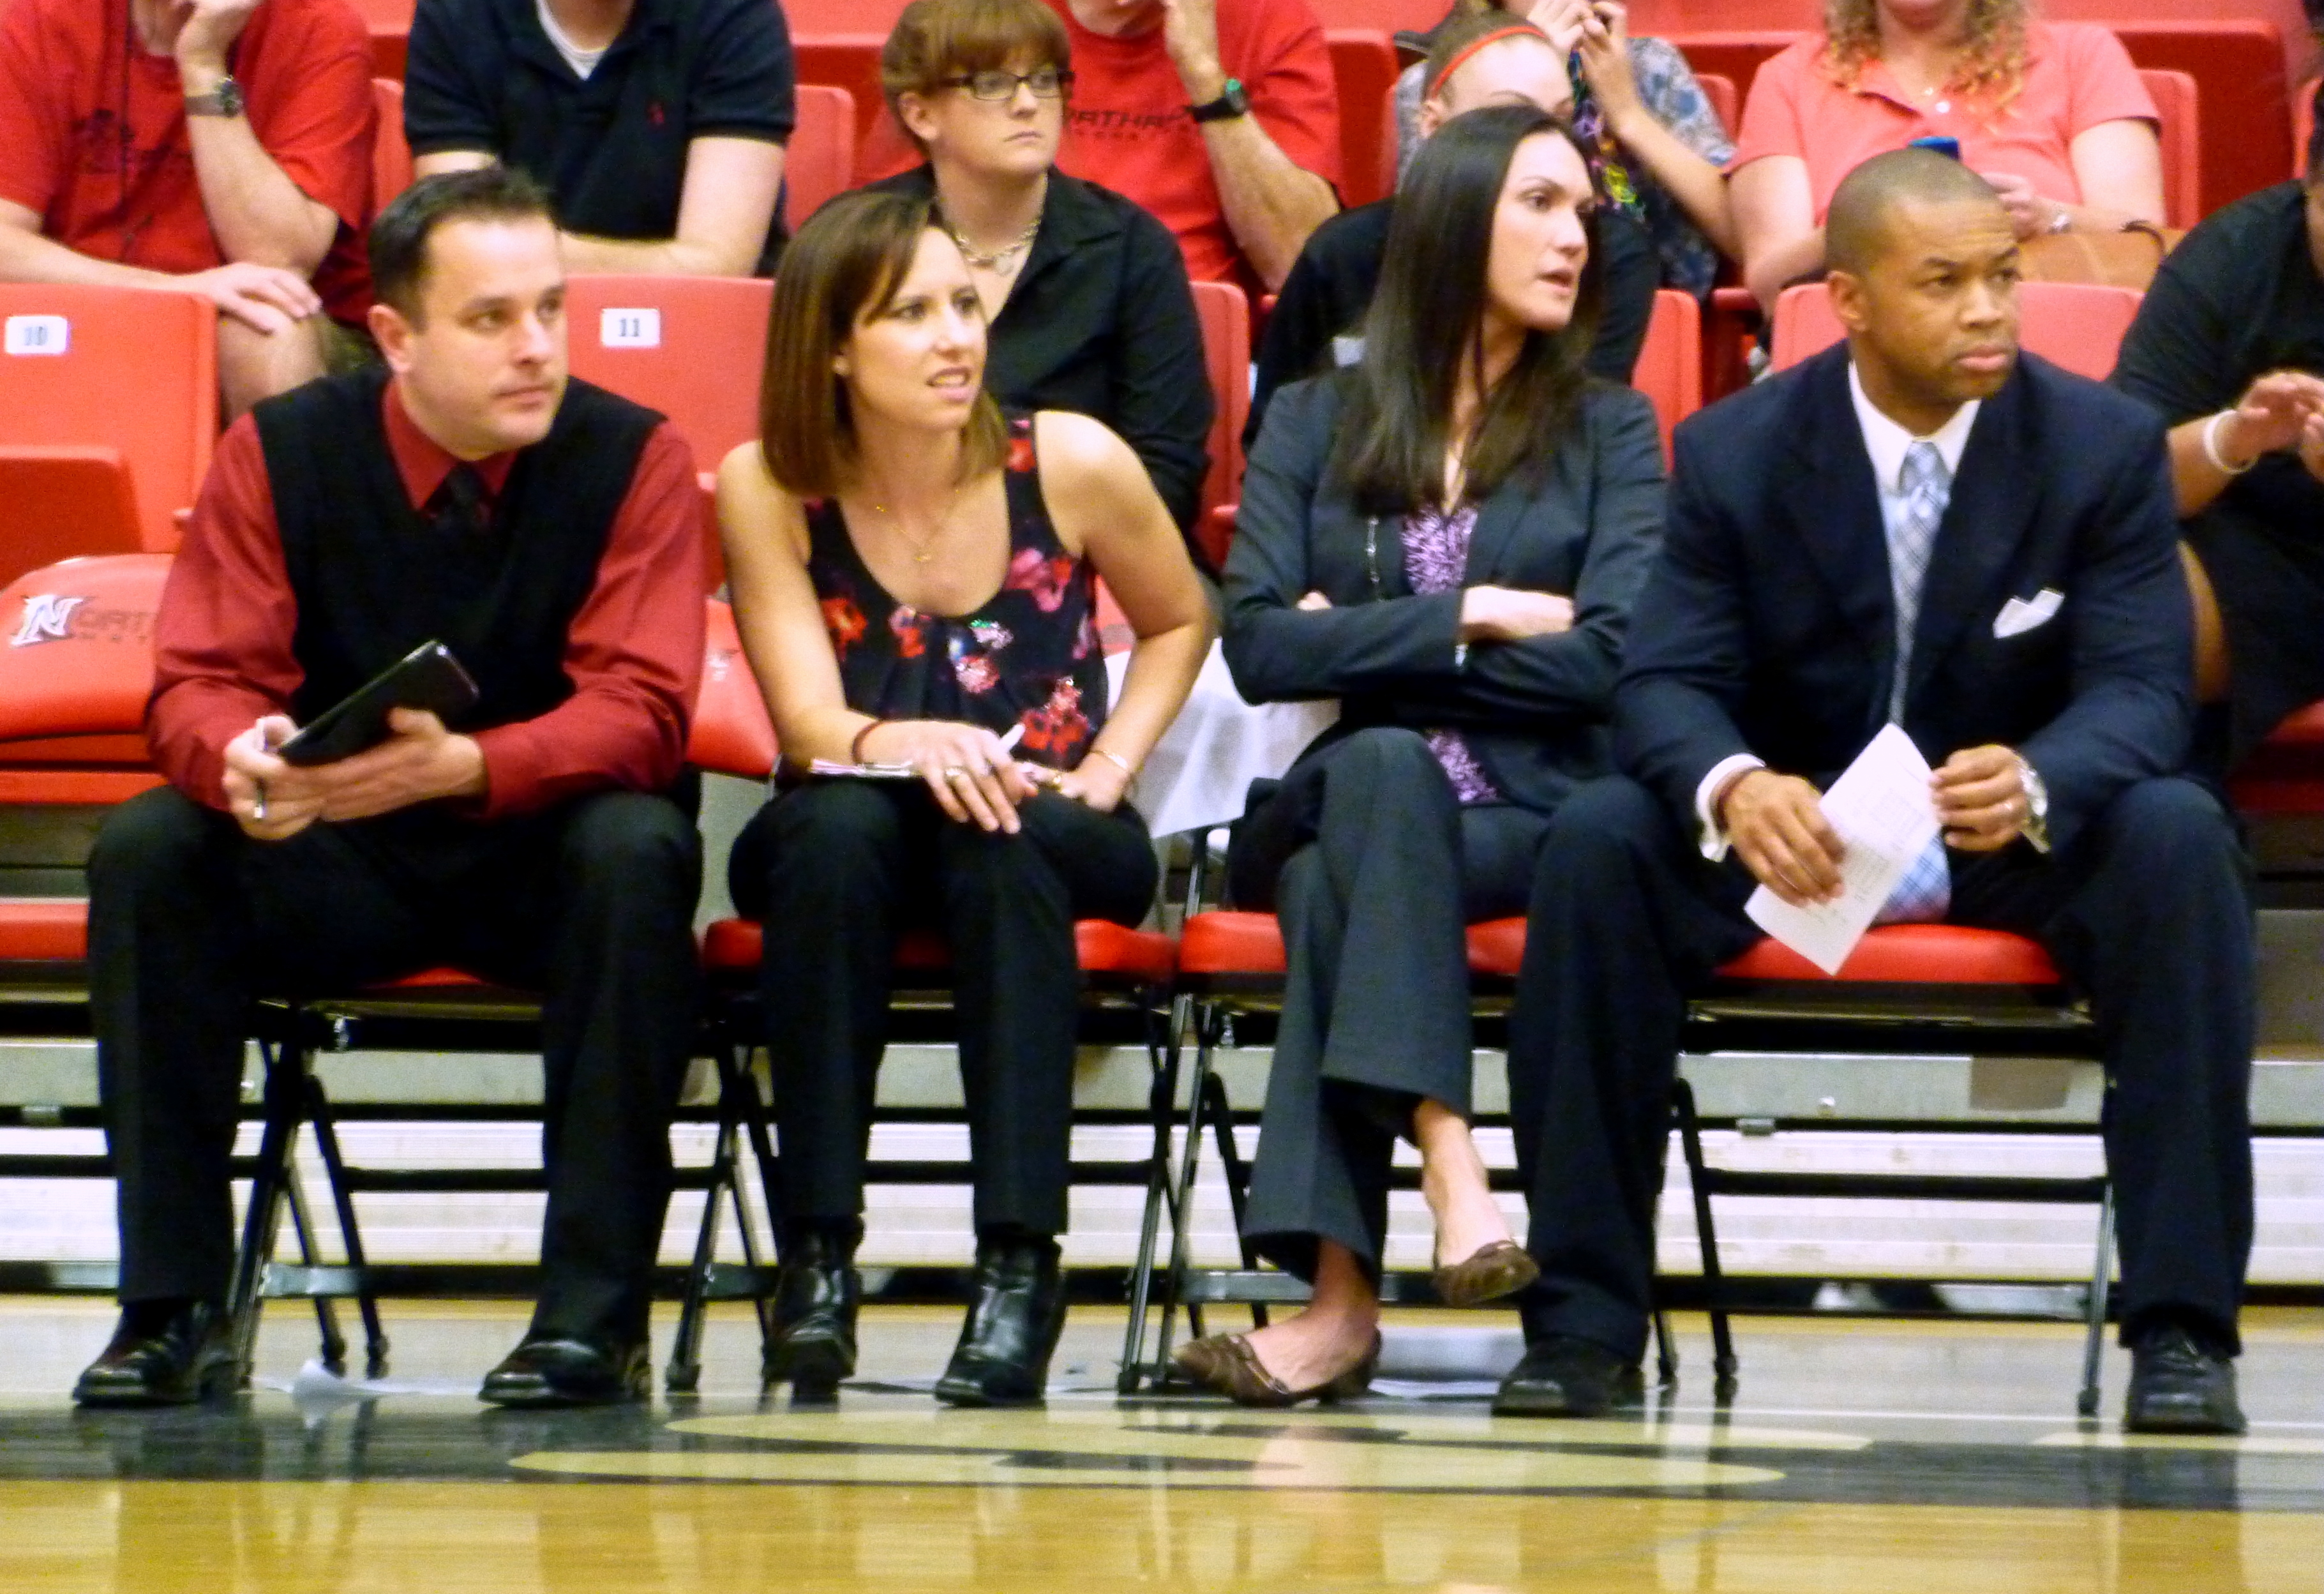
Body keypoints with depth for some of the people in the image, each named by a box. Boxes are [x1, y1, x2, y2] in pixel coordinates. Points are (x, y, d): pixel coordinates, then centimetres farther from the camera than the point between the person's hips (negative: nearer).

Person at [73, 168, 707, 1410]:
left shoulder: (632, 458, -11)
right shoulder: (281, 452, -6)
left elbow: (639, 710, -19)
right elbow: (198, 684, -9)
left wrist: (460, 767, -39)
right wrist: (241, 762, -36)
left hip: (542, 861, -2)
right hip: (331, 862, 2)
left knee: (637, 851, -34)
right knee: (145, 852, -24)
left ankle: (596, 1315, -29)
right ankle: (173, 1309, -20)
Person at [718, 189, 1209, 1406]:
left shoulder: (1071, 465, -9)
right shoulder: (766, 489, -10)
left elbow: (1180, 623, 10)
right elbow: (808, 721, -18)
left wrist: (1107, 770, -4)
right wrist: (899, 744, -40)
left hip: (1048, 838, 0)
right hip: (846, 855, 0)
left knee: (1004, 840, -35)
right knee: (838, 822, -35)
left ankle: (1020, 1262, -37)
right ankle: (817, 1252, -32)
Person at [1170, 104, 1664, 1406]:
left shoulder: (1609, 432, 13)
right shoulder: (1315, 423, 15)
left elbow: (1607, 660, -3)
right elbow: (1260, 647, 0)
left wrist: (1369, 645, -3)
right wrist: (1471, 618, -4)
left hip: (1533, 815, -1)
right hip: (1340, 807, 1)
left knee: (1337, 893, -34)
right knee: (1383, 763, -36)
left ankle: (1342, 1289, -44)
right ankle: (1449, 1167, -48)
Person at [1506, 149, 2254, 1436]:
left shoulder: (2105, 445, -6)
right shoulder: (1734, 452, -4)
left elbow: (2142, 689, -14)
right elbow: (1668, 680, -11)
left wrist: (2035, 786, -39)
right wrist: (1733, 789, -37)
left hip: (2024, 842, 0)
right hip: (1794, 835, 1)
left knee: (2179, 840, -32)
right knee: (1598, 840, -27)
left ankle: (2182, 1327, -30)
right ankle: (1584, 1321, -23)